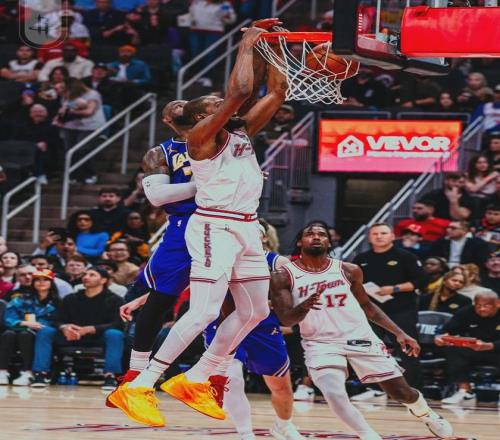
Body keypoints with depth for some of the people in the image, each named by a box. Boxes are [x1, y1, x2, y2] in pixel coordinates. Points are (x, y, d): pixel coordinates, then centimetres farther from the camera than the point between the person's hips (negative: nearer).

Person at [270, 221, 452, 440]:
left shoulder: (348, 270, 2)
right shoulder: (283, 277, -7)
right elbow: (286, 319, -12)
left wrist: (399, 333, 9)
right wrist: (303, 307, -34)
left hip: (359, 338, 2)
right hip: (321, 344, -2)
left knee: (401, 392, 8)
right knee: (335, 394, -30)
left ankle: (425, 413, 41)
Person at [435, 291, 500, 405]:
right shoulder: (467, 313, -5)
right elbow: (449, 331, -9)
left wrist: (488, 346, -47)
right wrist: (440, 338, -33)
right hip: (474, 351, 4)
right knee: (453, 350, -23)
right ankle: (465, 390, -22)